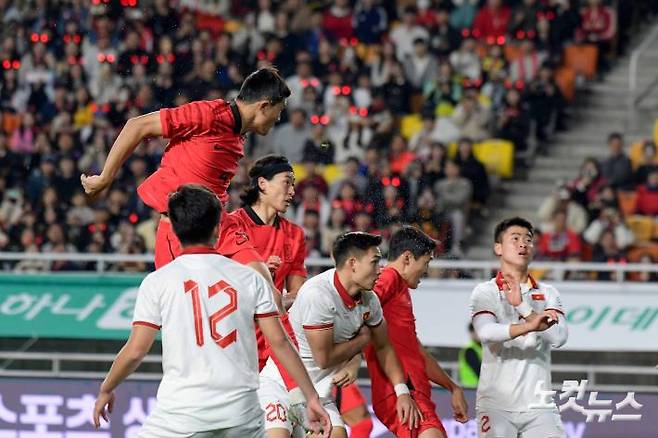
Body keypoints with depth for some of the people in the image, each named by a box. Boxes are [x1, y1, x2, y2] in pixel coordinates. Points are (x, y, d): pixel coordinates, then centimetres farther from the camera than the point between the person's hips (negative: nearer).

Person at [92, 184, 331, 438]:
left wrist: (105, 391, 15)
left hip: (181, 414, -2)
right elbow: (279, 342, 2)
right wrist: (312, 397, 8)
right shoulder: (250, 278, 5)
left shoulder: (157, 282, -1)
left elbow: (135, 351, -1)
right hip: (242, 414, 2)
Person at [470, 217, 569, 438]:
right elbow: (486, 332, -20)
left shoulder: (548, 294, 12)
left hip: (538, 403, 3)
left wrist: (521, 306, -13)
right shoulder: (485, 292, 1)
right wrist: (528, 326, -37)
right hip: (496, 404, -3)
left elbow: (559, 337, -5)